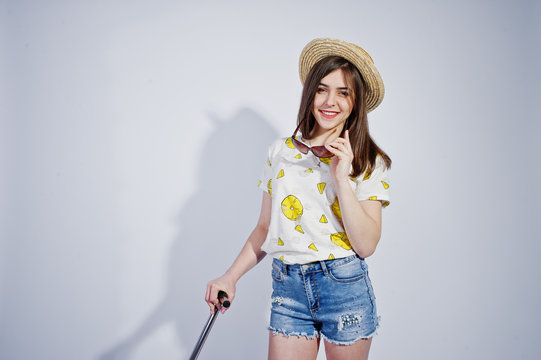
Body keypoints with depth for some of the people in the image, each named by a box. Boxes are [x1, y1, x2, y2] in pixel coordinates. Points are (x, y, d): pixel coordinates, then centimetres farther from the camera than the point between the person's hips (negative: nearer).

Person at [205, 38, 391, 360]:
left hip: (346, 288, -1)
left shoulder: (370, 163, -1)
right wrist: (231, 277, -1)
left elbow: (366, 245, -10)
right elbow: (265, 228, 10)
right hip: (289, 290, 2)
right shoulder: (281, 153, 5)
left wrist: (341, 177, -16)